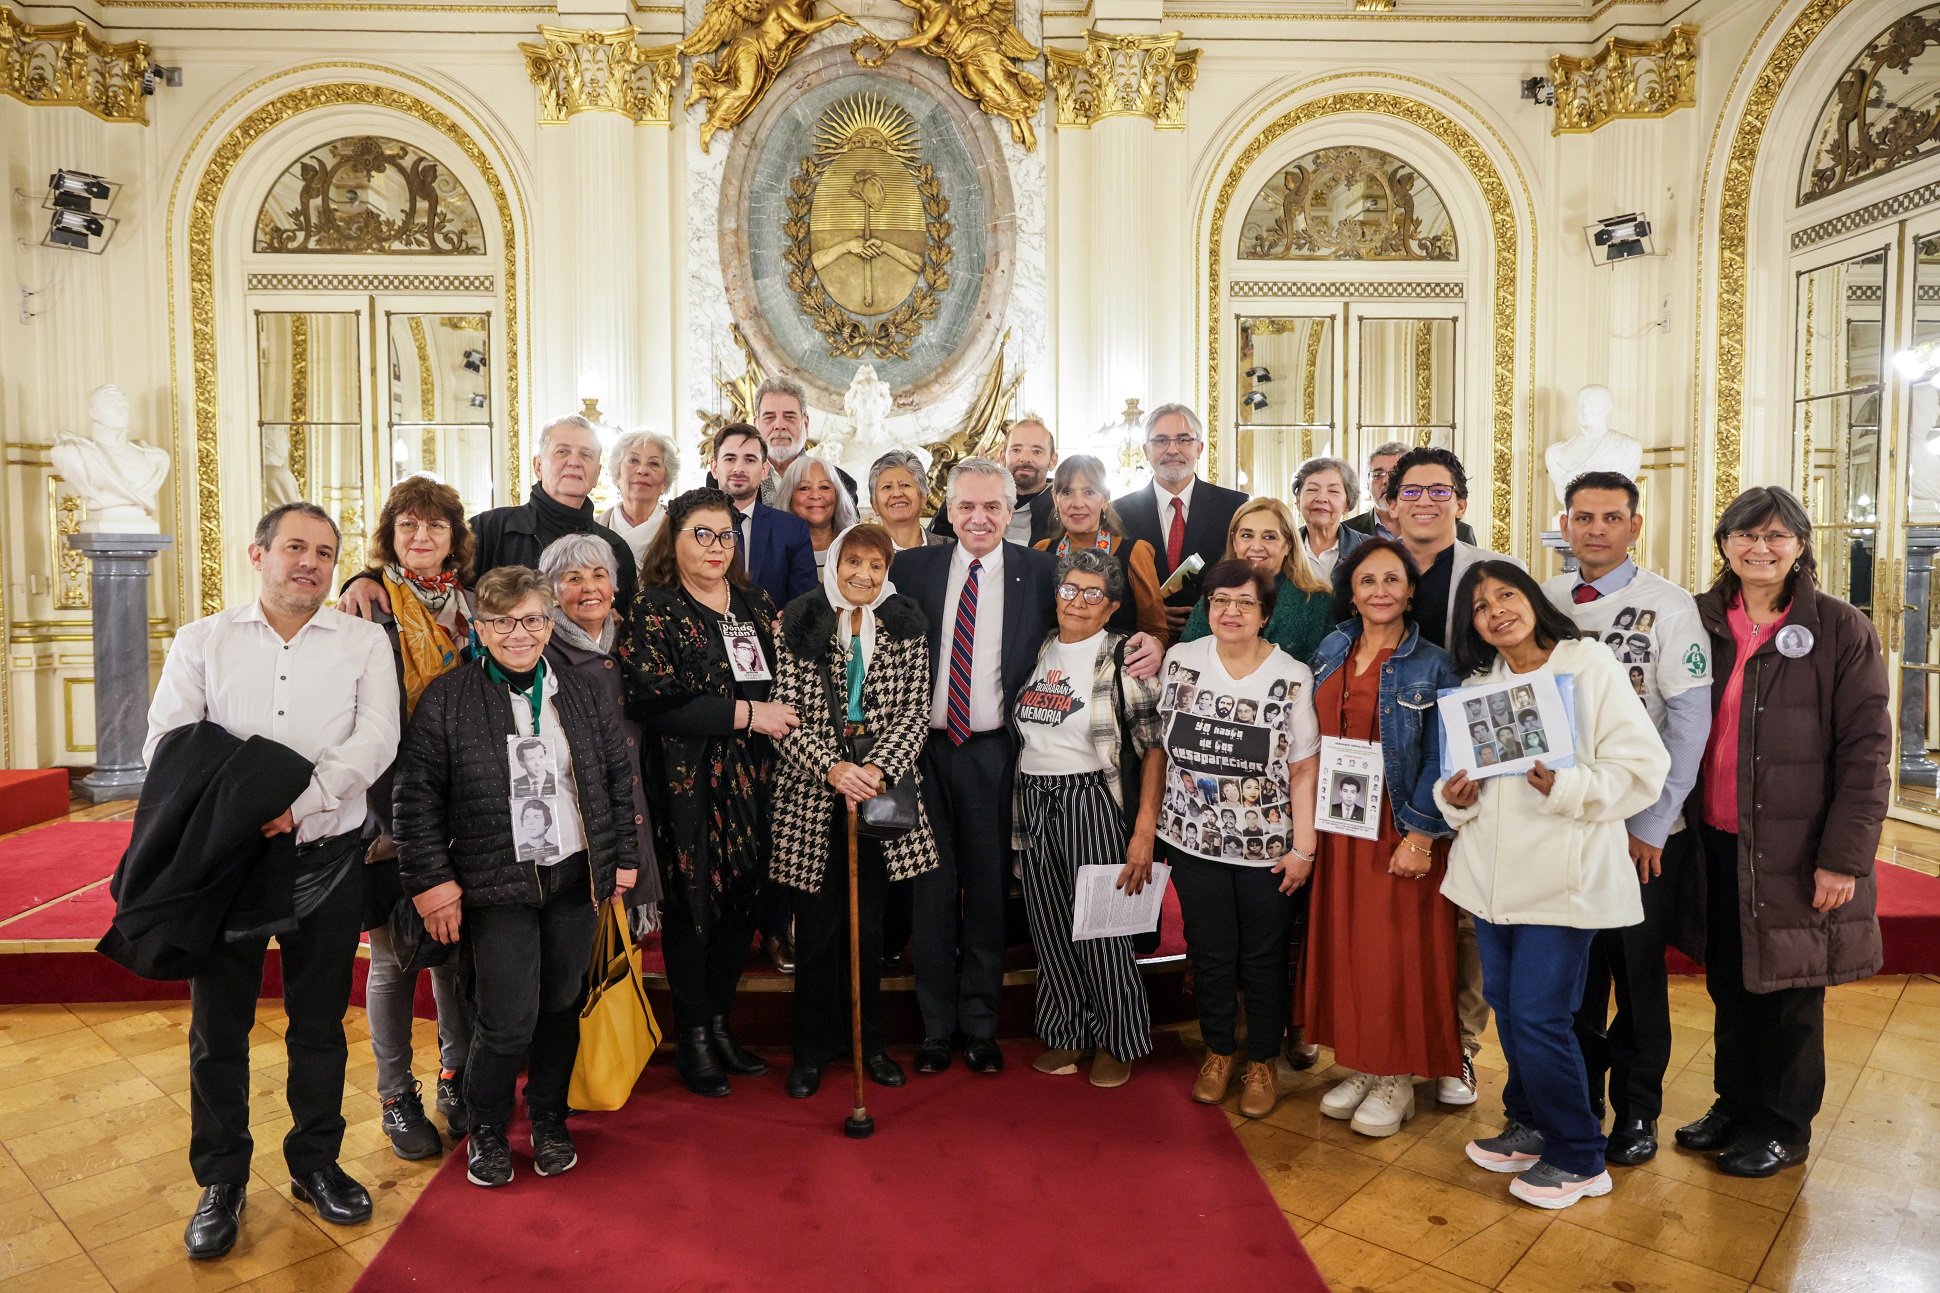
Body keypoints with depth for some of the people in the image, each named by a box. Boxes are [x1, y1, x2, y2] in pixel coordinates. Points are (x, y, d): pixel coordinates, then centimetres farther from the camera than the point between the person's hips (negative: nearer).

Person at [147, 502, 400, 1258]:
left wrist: (296, 802, -21)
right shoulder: (202, 641, 7)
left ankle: (315, 1164, 29)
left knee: (320, 1023, 11)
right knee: (218, 1026, 10)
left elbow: (375, 740, -8)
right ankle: (222, 1181, 28)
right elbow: (167, 741, -2)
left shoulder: (363, 643, 3)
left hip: (327, 857, 0)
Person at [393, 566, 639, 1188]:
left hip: (575, 878, 3)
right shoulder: (445, 700, -3)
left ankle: (549, 1119, 35)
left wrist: (623, 857, 8)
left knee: (561, 1007, 12)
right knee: (507, 1021, -3)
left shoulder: (584, 695, 7)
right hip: (497, 885, -3)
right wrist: (432, 881, -7)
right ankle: (485, 1130, 25)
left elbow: (618, 780, 11)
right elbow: (416, 798, -4)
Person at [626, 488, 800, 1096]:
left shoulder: (755, 602, 11)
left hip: (752, 777, 5)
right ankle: (692, 1038, 21)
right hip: (687, 779, -5)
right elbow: (649, 703, -17)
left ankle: (719, 1023, 28)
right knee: (693, 903, 3)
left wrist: (783, 714, 1)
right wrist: (743, 713, -17)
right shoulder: (655, 610, -6)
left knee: (743, 899, 10)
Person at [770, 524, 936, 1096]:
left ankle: (870, 1041, 28)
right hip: (813, 794, -1)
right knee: (817, 927, 6)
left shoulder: (907, 626, 4)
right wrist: (833, 768, -20)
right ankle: (814, 1047, 25)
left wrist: (879, 769, -15)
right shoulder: (797, 624, -3)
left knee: (868, 925, 10)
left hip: (882, 787, 2)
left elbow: (915, 711, -1)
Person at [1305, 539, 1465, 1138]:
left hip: (1401, 828, -5)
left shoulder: (1432, 665, -8)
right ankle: (1359, 1066, 25)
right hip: (1338, 823, 5)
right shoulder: (1331, 653, 7)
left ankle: (1398, 1079, 18)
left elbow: (1438, 759, -10)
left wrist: (1420, 835, -16)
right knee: (1344, 943, 10)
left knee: (1397, 948, 2)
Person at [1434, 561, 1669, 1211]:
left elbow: (1642, 768, -9)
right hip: (1492, 870, 6)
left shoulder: (1591, 666, -6)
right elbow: (1460, 769, 19)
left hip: (1562, 872, -6)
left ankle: (1578, 1159, 17)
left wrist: (1566, 788, -24)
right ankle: (1530, 1123, 35)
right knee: (1506, 1005, 14)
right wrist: (1454, 797, -3)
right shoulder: (1476, 683, 11)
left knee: (1538, 1015, -3)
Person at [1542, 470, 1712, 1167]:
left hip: (1643, 830, -3)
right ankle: (1577, 1096, 30)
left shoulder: (1669, 605, -7)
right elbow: (1525, 706, 7)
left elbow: (1690, 719, -10)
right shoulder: (1543, 600, 4)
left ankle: (1636, 1110, 28)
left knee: (1638, 970, 9)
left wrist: (1652, 825, -13)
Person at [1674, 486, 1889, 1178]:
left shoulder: (1842, 630, -6)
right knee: (1728, 985, 15)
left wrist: (1844, 857, -14)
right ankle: (1735, 1105, 33)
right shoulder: (1702, 621, 5)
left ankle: (1784, 1128, 27)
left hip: (1794, 850, -4)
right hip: (1715, 843, 4)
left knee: (1789, 992, 9)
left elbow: (1866, 750, -9)